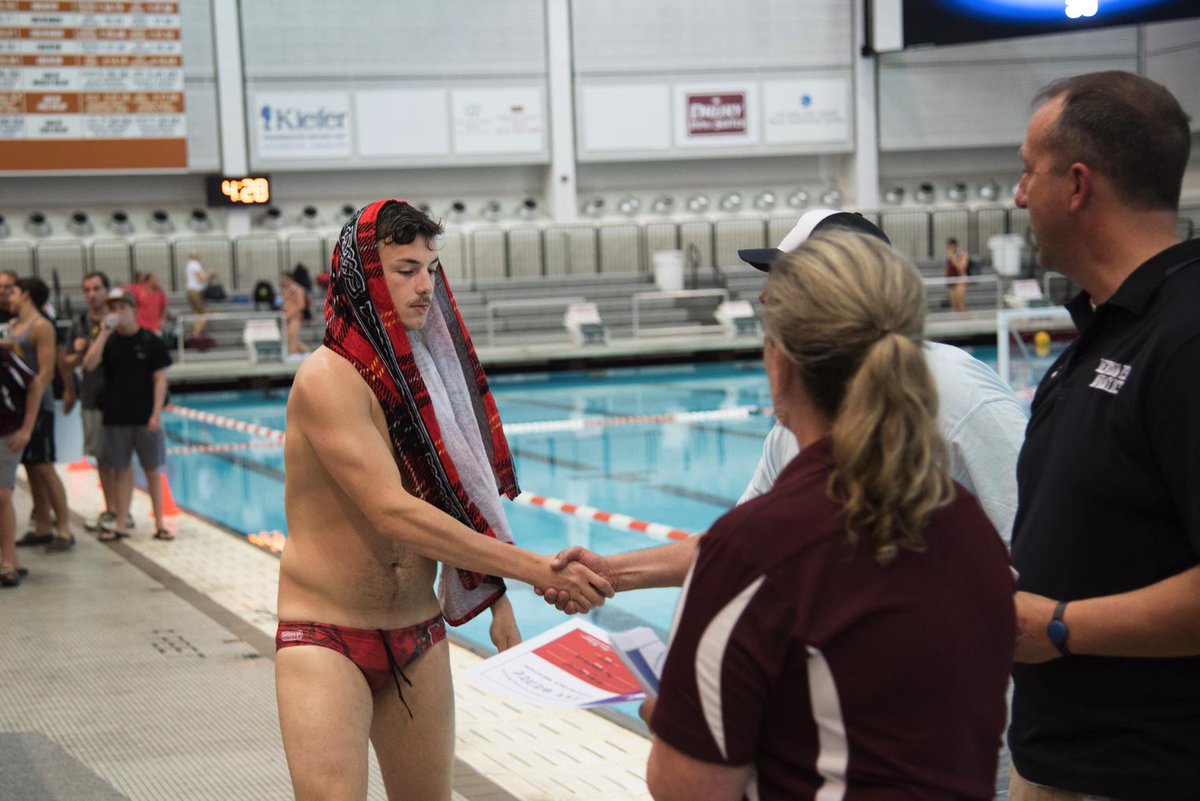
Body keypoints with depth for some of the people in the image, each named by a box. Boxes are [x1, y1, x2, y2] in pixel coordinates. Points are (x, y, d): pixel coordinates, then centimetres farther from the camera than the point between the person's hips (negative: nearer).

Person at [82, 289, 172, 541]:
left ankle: (159, 524, 11)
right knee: (121, 470, 7)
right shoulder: (108, 341, 4)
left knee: (152, 471, 5)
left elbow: (160, 379, -4)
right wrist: (104, 333, -16)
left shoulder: (151, 341, -3)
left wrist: (156, 414, -11)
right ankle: (121, 525, 13)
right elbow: (89, 365, -12)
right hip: (116, 417, 2)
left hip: (145, 417, -2)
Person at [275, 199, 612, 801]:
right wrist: (534, 569, -27)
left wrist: (497, 599, 8)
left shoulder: (428, 367, 6)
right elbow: (394, 513, -26)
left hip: (419, 634, 7)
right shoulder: (329, 378, -17)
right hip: (327, 638, -7)